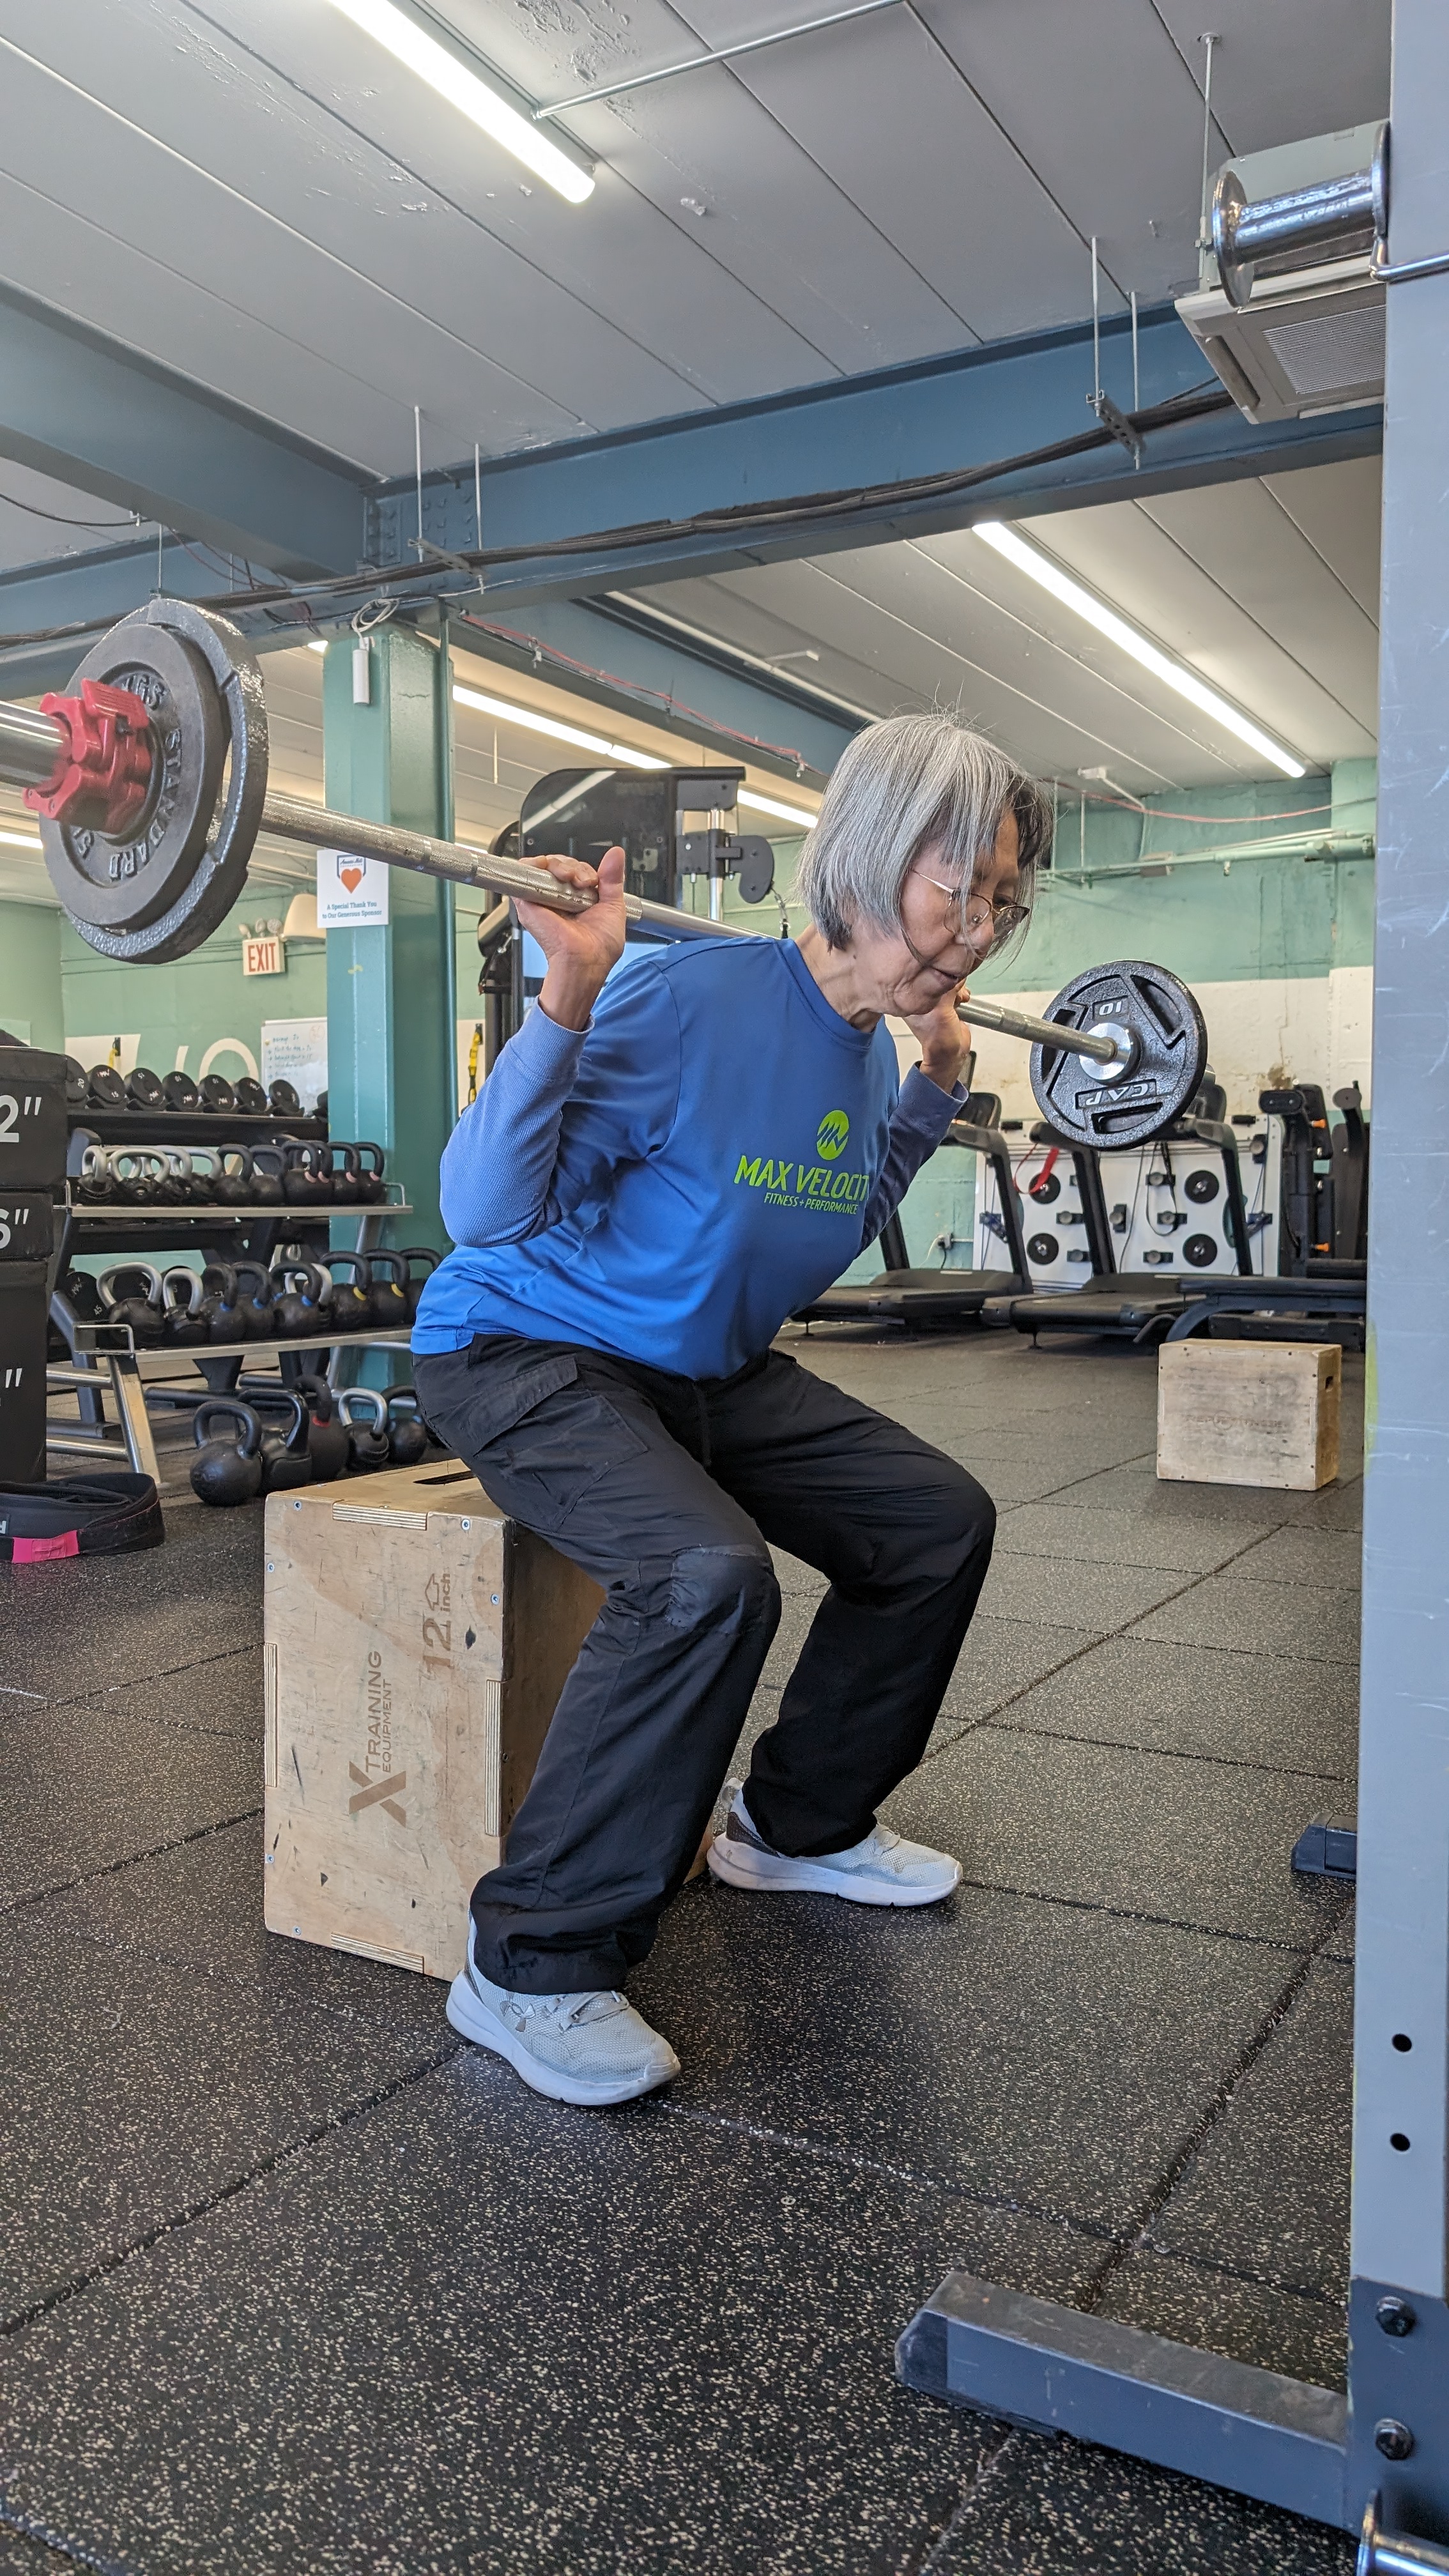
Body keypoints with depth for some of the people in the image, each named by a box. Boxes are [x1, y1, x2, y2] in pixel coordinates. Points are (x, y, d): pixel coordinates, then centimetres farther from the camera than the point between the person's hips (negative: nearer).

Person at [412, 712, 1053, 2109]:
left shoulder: (864, 1046, -1)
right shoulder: (691, 1000, -26)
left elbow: (842, 1215, 18)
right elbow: (485, 1209, -28)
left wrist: (936, 1079, 12)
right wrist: (569, 997, -38)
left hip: (710, 1367, 8)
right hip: (526, 1349, -8)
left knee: (938, 1520, 6)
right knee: (705, 1573, -34)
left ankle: (797, 1824, 25)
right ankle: (530, 1965, -16)